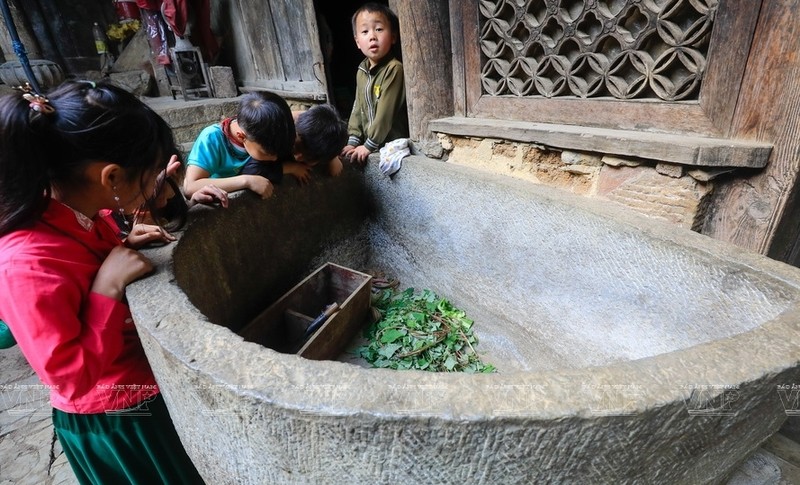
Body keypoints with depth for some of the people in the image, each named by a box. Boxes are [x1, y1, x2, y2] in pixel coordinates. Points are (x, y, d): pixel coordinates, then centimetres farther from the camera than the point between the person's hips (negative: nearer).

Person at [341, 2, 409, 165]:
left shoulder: (394, 69, -14)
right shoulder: (361, 71, 9)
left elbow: (386, 111, -17)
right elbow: (358, 108, 11)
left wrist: (369, 145, -14)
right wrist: (353, 141, 2)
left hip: (393, 145, -6)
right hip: (369, 144, 7)